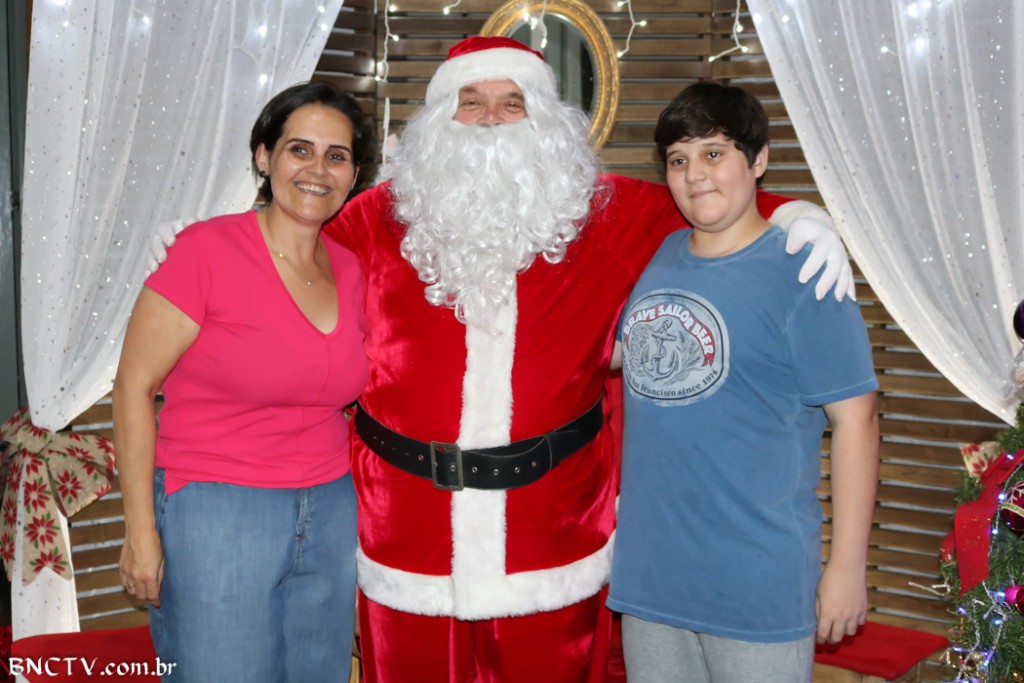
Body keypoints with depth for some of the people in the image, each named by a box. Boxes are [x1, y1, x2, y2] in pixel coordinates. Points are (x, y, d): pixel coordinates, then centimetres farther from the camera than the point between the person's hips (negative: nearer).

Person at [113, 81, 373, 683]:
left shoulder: (349, 270, 6)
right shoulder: (207, 250, -12)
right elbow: (134, 387, -9)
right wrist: (141, 531, -10)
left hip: (331, 514, 6)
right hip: (216, 514, -5)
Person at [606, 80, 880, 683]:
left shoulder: (803, 273, -11)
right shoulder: (652, 260, 7)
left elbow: (854, 419, -12)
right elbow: (607, 352, 25)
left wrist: (848, 567, -13)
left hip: (758, 586, -6)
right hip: (649, 568, 6)